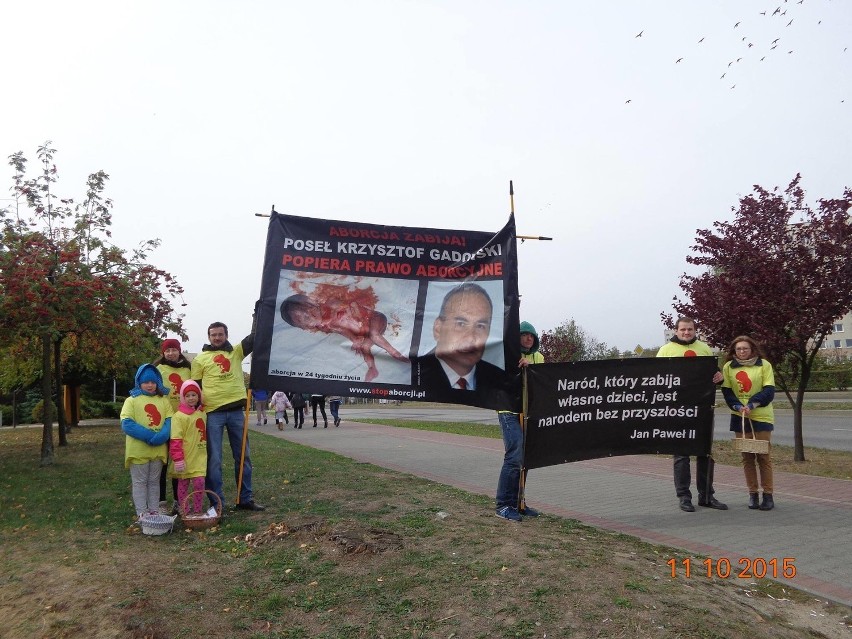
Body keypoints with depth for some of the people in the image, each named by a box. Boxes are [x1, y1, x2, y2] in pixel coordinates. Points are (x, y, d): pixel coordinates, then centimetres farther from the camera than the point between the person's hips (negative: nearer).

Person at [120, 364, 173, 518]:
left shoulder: (163, 400, 9)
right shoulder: (132, 400, 0)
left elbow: (170, 421, 1)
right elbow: (127, 424, -11)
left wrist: (162, 436, -20)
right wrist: (149, 436, -20)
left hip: (158, 450, 3)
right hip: (138, 450, -3)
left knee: (154, 481, 13)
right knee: (140, 481, 6)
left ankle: (154, 510, 21)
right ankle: (142, 512, 12)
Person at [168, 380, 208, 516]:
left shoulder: (202, 414, 7)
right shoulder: (179, 416, -12)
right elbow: (175, 440, -15)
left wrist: (206, 452, 19)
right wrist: (178, 459, -18)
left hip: (199, 457, 4)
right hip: (184, 458, -4)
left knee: (200, 482, 0)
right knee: (183, 484, 8)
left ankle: (198, 511, 12)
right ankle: (184, 512, 19)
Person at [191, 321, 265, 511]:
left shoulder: (236, 351, 11)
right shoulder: (200, 359, 6)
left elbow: (256, 337, 2)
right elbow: (195, 387, 6)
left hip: (236, 411, 3)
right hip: (213, 413, -3)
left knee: (243, 456, 9)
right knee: (214, 459, 1)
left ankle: (245, 499, 20)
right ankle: (217, 503, 9)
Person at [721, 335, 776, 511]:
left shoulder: (764, 365, -1)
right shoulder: (728, 366, 4)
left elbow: (769, 390, -5)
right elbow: (726, 391, 3)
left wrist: (752, 404, -18)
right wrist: (738, 406, -13)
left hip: (761, 416, -2)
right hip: (739, 417, 2)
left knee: (763, 455, 1)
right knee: (746, 456, 6)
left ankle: (768, 494, 11)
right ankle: (752, 493, 15)